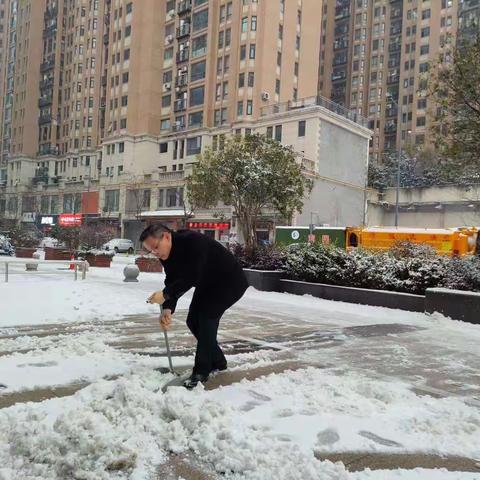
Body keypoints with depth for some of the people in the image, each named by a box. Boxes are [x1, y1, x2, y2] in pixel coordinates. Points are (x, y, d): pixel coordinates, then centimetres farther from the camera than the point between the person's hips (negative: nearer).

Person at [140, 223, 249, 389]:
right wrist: (167, 308, -25)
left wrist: (165, 294, -40)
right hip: (206, 285, 9)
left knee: (207, 317, -20)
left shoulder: (192, 241, -33)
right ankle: (217, 362, 22)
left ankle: (201, 372, -11)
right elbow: (173, 283, -9)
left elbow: (191, 278, -38)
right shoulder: (166, 255, -6)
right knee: (193, 321, 6)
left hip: (230, 282, -9)